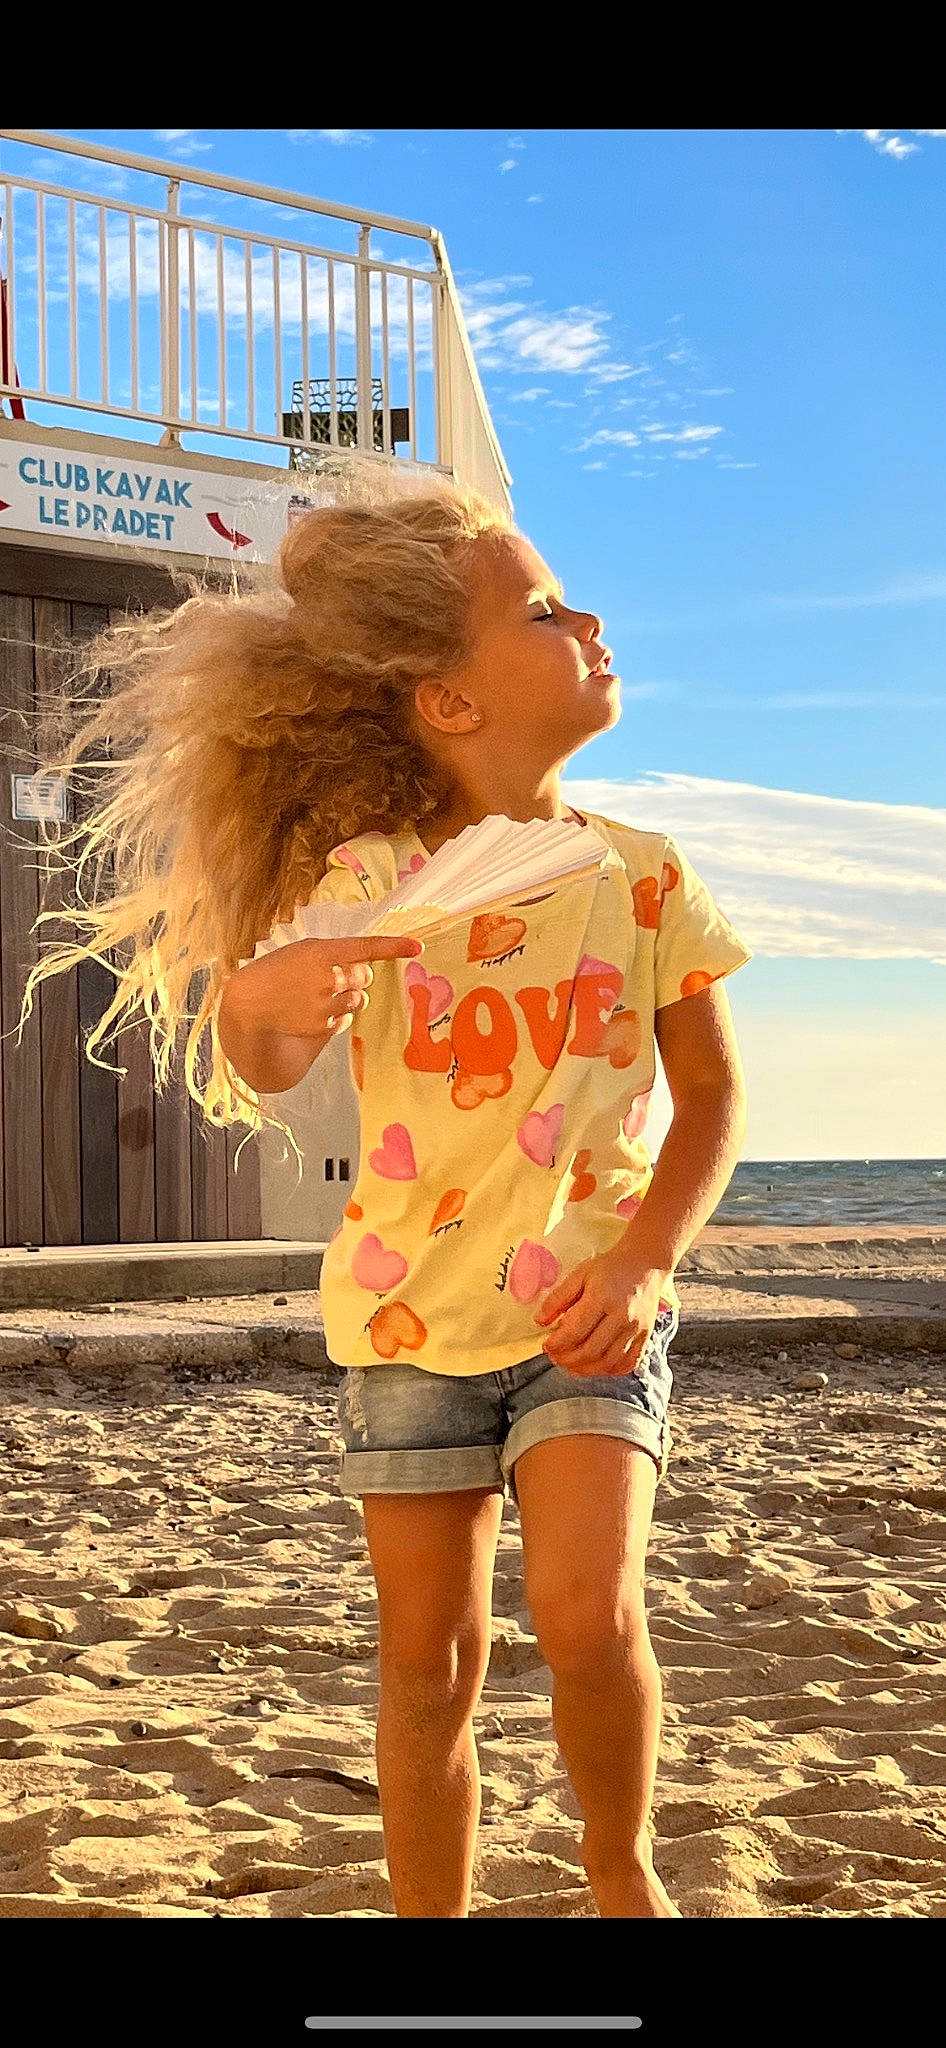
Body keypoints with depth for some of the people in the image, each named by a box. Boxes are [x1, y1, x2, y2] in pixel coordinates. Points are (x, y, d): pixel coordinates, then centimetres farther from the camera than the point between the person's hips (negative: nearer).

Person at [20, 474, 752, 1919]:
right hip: (410, 1315, 1)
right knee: (430, 1660, 6)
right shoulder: (364, 879, -6)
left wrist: (642, 1261, -11)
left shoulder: (640, 873, -3)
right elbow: (266, 1076, -13)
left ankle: (625, 1875, 8)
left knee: (586, 1608, -19)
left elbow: (713, 1094, 3)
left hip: (589, 1312, 0)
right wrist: (256, 1001, -37)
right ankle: (432, 1915, 22)